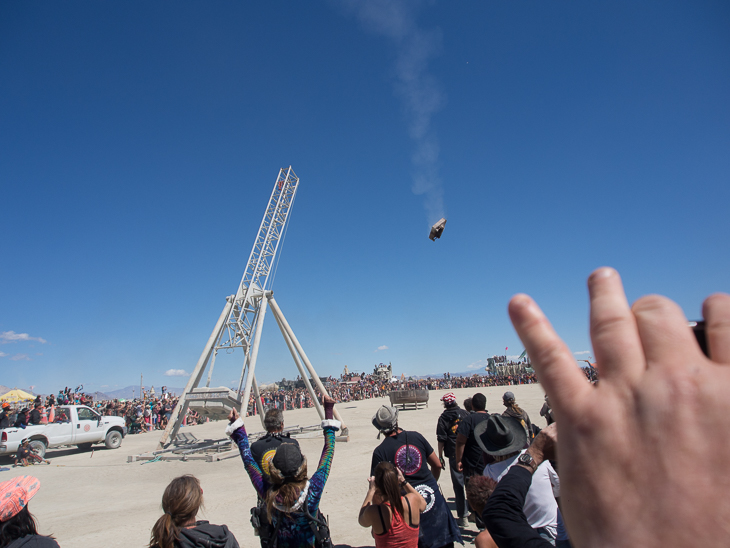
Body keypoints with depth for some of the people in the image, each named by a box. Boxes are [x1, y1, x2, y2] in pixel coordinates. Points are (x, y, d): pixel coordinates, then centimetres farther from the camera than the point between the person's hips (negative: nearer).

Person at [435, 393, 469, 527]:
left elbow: (441, 440, -7)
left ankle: (462, 517, 9)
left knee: (458, 485, 5)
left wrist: (440, 457, 1)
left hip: (454, 455, -3)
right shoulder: (465, 414, 1)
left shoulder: (443, 418, -5)